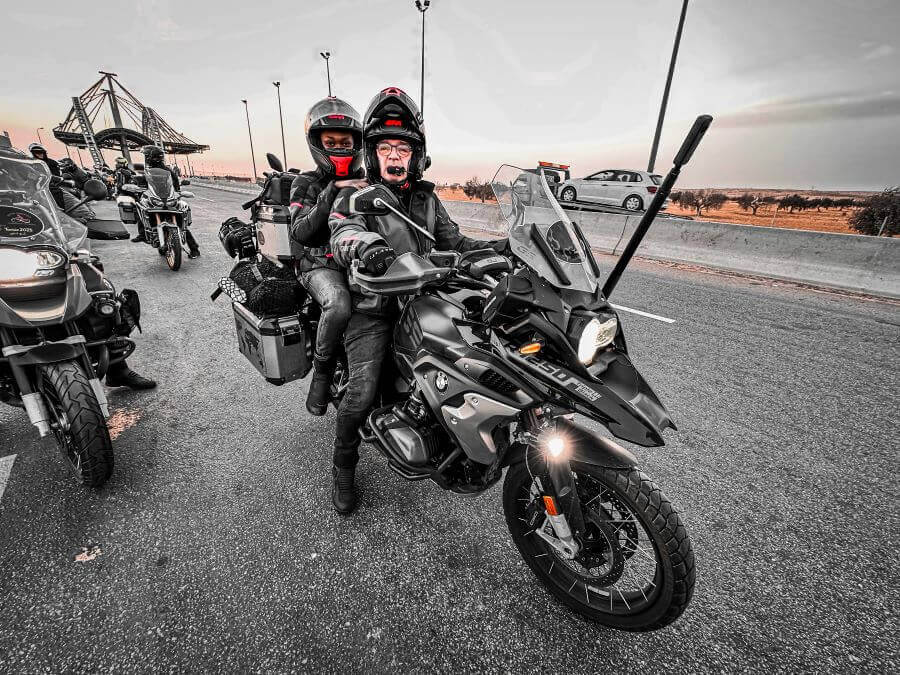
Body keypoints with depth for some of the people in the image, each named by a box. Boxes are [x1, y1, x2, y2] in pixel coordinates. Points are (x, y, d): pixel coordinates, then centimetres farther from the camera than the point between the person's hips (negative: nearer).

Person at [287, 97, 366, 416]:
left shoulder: (366, 182, 18)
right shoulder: (306, 184, 8)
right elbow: (300, 232, -9)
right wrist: (332, 192, -17)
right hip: (322, 265, -3)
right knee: (339, 306, -36)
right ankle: (322, 370, -10)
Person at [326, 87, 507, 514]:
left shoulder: (427, 199, 17)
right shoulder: (353, 198, 2)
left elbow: (452, 244, 15)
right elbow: (343, 234, -20)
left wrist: (504, 247, 0)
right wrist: (367, 246, -46)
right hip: (373, 310, -4)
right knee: (362, 395, -17)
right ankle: (343, 466, 13)